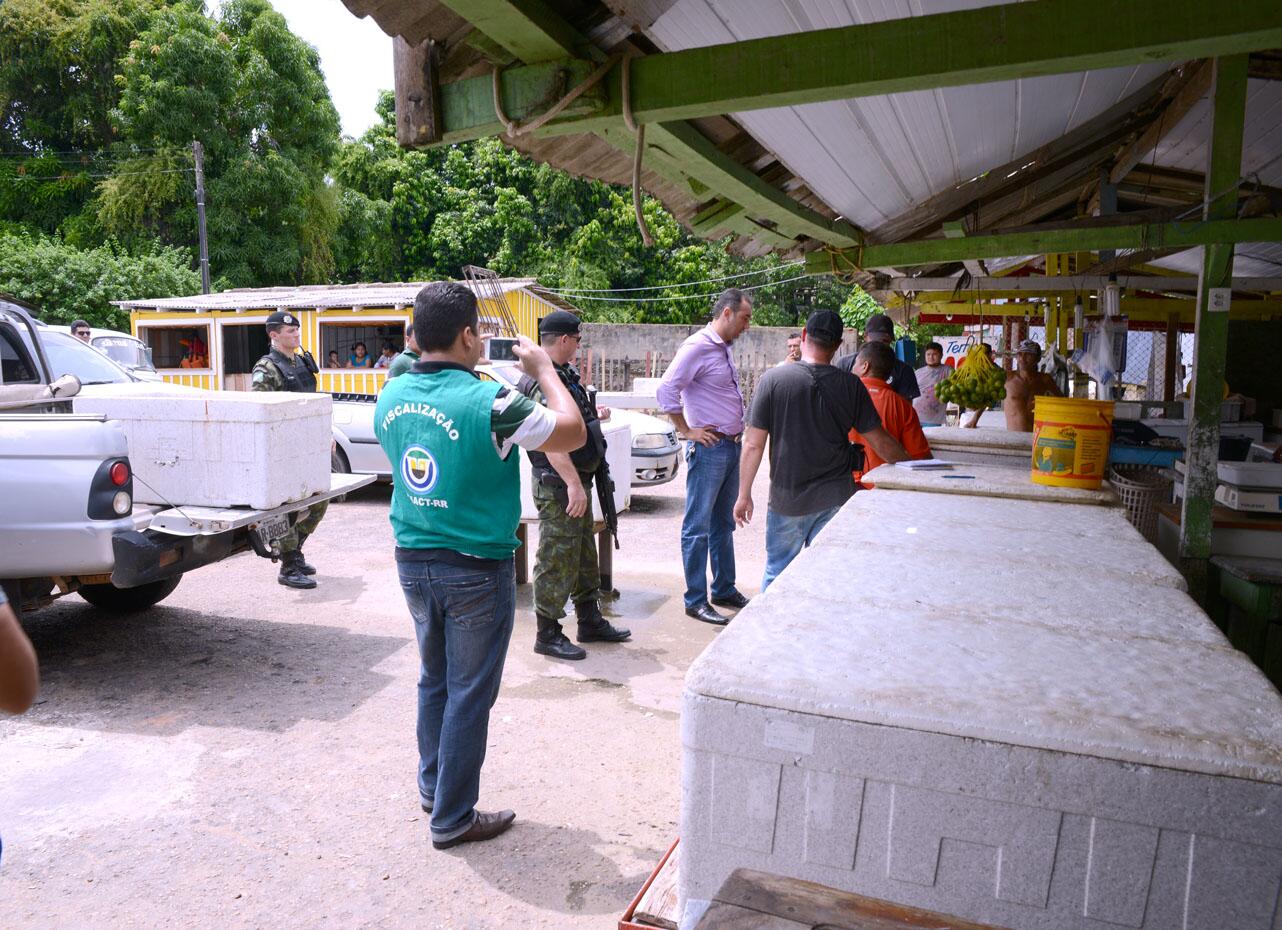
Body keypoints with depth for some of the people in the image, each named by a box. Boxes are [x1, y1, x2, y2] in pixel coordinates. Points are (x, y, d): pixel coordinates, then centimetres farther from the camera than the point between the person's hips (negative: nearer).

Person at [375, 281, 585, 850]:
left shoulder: (391, 399, -1)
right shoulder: (488, 403, -22)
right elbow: (573, 434, -12)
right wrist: (543, 369, 0)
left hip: (413, 561, 7)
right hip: (475, 569, -7)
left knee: (434, 679, 23)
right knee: (469, 694, 7)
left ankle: (432, 784, 40)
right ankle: (452, 819, 21)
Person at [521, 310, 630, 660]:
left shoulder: (562, 374, 14)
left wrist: (594, 416, 16)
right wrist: (573, 483, -31)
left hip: (574, 479, 11)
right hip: (558, 485, -11)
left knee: (584, 555, 19)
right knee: (557, 560, -1)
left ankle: (590, 622, 32)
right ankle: (548, 635, 10)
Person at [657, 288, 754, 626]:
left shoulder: (724, 348, 15)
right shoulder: (698, 347, -14)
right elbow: (666, 390, -21)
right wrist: (686, 431, -16)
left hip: (731, 447, 9)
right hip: (709, 448, -9)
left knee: (723, 525, 17)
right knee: (698, 528, -2)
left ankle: (725, 590, 28)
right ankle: (695, 600, 5)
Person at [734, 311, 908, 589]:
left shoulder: (772, 380, -10)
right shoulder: (851, 386, -5)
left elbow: (753, 445, -9)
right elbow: (880, 442, 0)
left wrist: (744, 495, 1)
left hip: (787, 499, -2)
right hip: (835, 498, 2)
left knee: (777, 572, 13)